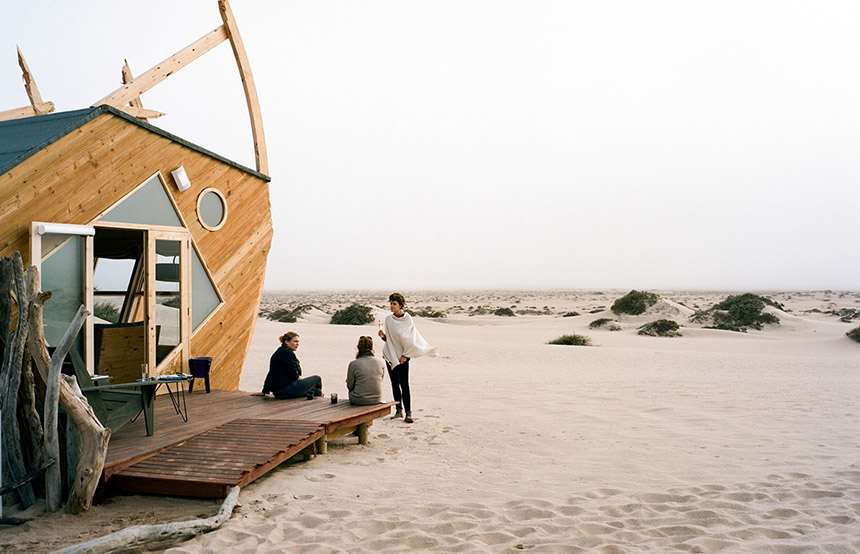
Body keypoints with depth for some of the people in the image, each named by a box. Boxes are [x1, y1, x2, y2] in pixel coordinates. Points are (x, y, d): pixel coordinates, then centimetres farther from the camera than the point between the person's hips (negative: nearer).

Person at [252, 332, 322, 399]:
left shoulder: (279, 352, 20)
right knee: (317, 378, -2)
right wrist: (308, 384, 0)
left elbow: (271, 375, 24)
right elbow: (294, 376, -16)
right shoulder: (287, 352, -13)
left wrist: (264, 392, 27)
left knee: (316, 391, 7)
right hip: (285, 391, -10)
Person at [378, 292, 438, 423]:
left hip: (402, 356, -4)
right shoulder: (388, 319, 7)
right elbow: (387, 338, 14)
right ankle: (399, 410, 15)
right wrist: (383, 335, -8)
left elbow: (410, 339, -6)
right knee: (395, 383, 7)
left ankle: (408, 412, -6)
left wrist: (405, 355, -10)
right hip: (390, 355, 4)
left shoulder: (407, 319, -6)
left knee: (404, 384, -8)